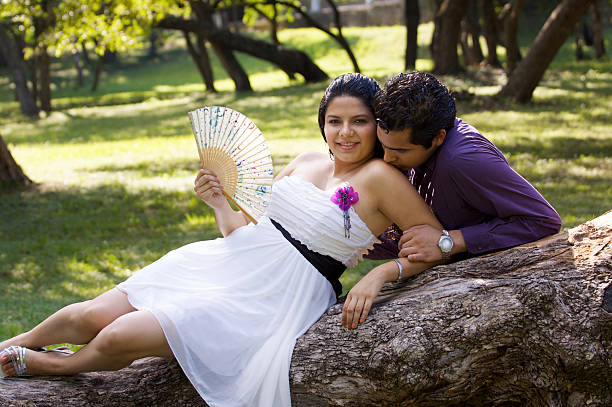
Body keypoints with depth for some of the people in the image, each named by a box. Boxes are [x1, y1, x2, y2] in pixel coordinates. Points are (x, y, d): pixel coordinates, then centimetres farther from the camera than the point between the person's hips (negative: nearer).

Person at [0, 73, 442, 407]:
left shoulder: (381, 178, -10)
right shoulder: (304, 163, 10)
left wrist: (381, 273, -24)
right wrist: (220, 201, -1)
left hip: (276, 298, -6)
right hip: (232, 263, 6)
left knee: (120, 338, -16)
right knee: (94, 316, -5)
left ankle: (51, 365, 17)